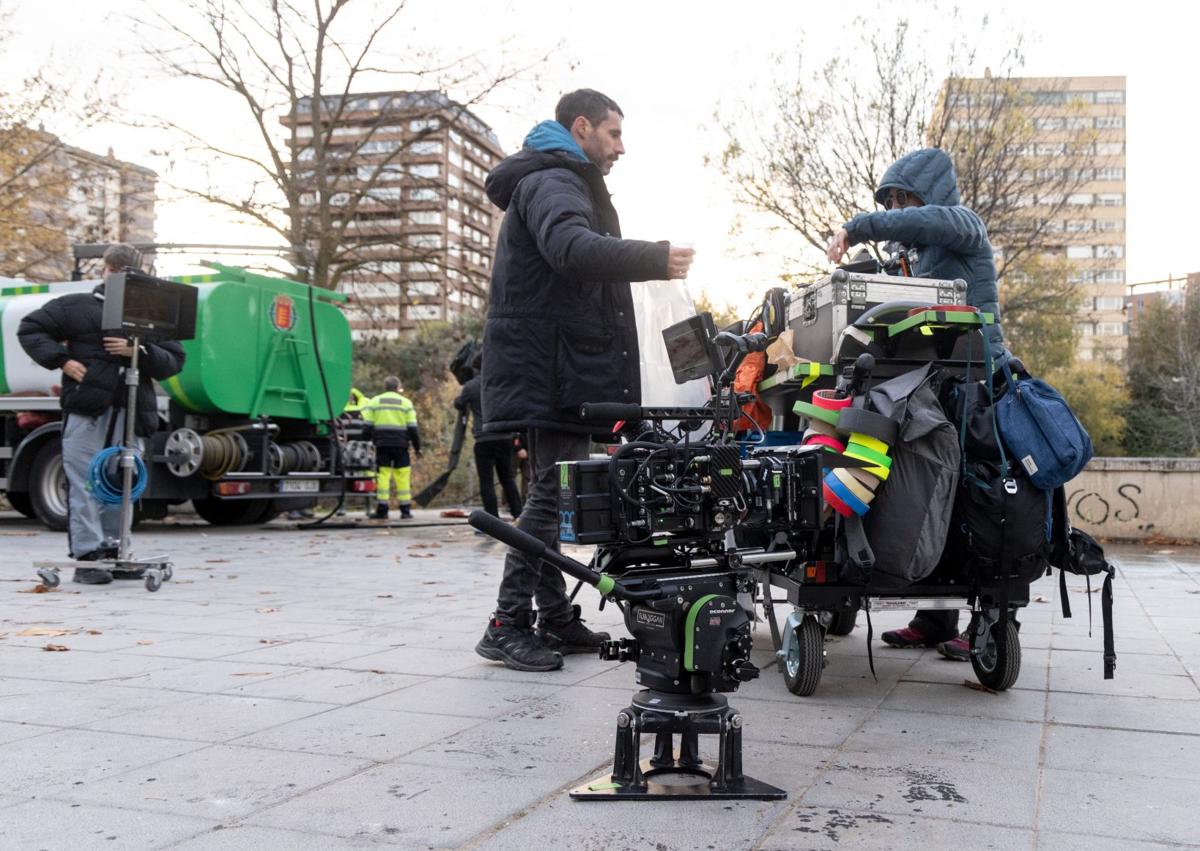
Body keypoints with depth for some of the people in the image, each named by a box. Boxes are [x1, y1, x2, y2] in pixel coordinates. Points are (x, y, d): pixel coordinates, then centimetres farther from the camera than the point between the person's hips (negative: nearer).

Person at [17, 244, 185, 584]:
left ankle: (113, 551, 21)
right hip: (86, 410, -2)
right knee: (85, 485, -4)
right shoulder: (76, 306, 7)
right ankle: (86, 556, 0)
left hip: (131, 413, 3)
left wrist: (138, 351, -13)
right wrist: (62, 360, -4)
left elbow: (174, 361, 5)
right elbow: (30, 329, 10)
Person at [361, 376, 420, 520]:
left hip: (382, 444, 1)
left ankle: (382, 510, -1)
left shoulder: (374, 402, 9)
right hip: (401, 444, -1)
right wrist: (417, 447, 8)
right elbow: (413, 428, 2)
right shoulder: (406, 403, 6)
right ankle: (405, 510, 2)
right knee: (403, 477, 2)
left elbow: (367, 425, 3)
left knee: (382, 476, 2)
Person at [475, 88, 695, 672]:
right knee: (554, 490, -13)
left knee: (556, 491, 11)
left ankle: (555, 619, 18)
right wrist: (655, 259, -32)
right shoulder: (551, 181, -9)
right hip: (550, 366, -11)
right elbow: (572, 248, -30)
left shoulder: (560, 182, 27)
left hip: (560, 366, 11)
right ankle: (508, 625, -10)